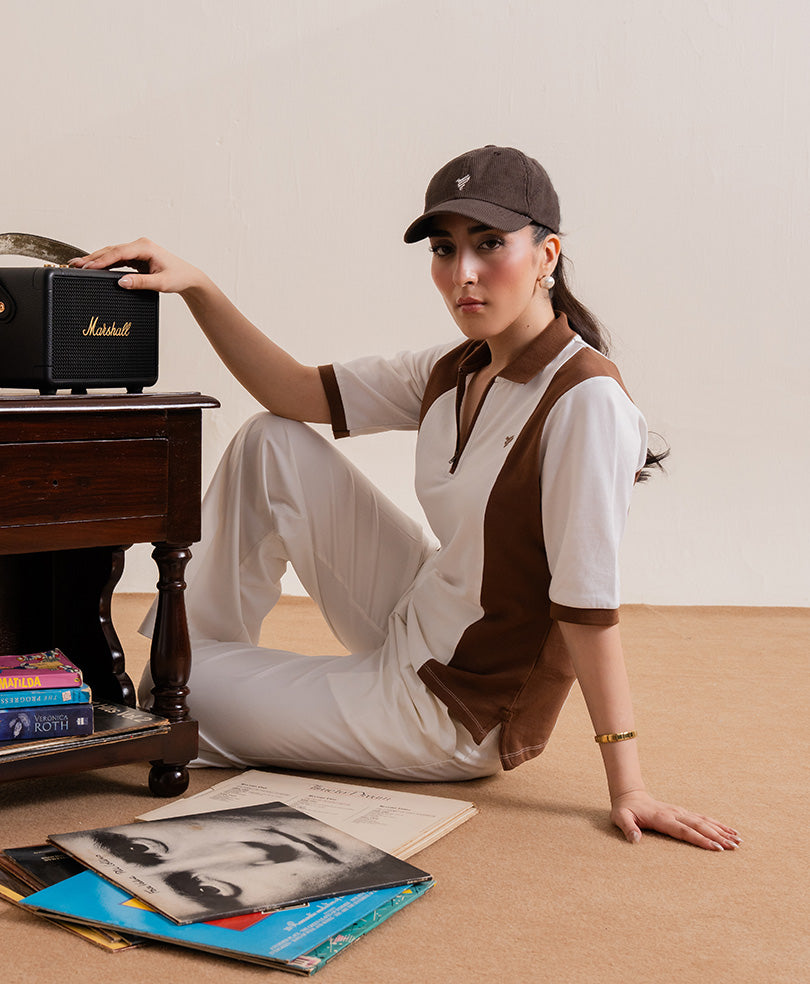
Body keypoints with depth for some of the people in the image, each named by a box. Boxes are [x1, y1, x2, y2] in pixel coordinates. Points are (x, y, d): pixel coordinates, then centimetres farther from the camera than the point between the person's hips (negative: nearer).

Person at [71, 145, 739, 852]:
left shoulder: (585, 399, -24)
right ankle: (210, 651, 18)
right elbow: (293, 392, 4)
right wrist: (196, 287, -8)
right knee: (272, 446, 5)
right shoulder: (453, 372, 2)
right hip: (415, 636, 8)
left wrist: (627, 788, -22)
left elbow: (589, 605, -26)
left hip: (463, 715, -8)